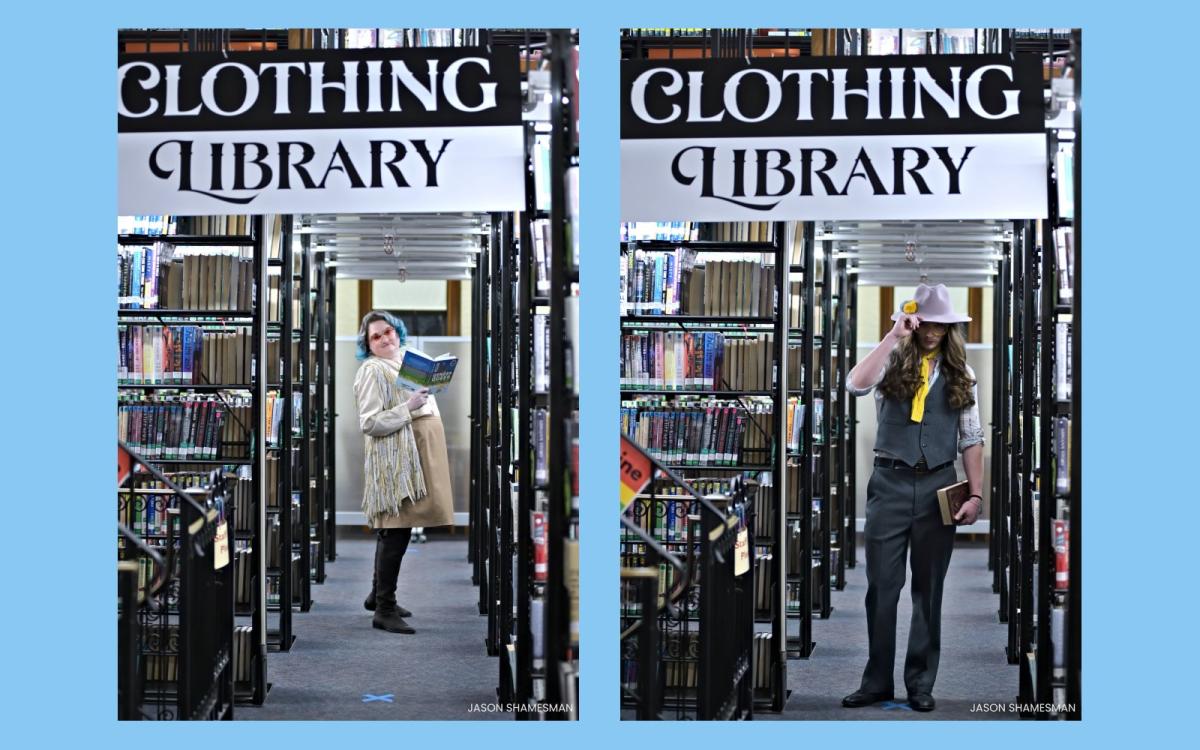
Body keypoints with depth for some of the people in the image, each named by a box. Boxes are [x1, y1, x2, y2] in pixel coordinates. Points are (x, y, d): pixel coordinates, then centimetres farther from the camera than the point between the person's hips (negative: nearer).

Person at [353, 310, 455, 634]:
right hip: (393, 458, -9)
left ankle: (378, 594, 27)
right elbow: (369, 424, -17)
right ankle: (384, 610, -5)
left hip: (414, 455, 9)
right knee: (396, 531, -10)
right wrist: (409, 408, -21)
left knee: (393, 530, 16)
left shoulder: (407, 361, 17)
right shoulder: (372, 370, -10)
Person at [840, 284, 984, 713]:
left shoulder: (959, 374, 7)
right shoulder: (895, 362, 2)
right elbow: (856, 385, -19)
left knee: (929, 589, 7)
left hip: (938, 485, 1)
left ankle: (921, 684, 14)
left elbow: (971, 439, 7)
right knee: (881, 586, 0)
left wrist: (976, 494, 0)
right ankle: (877, 682, 9)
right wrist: (894, 336, -17)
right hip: (891, 483, -1)